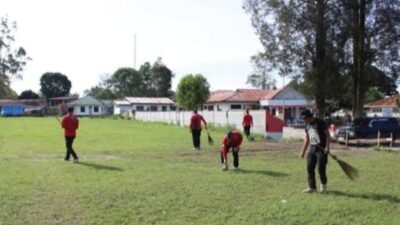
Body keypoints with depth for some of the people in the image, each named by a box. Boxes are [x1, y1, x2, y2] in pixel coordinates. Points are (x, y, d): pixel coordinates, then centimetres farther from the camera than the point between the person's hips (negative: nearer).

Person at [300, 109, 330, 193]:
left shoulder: (320, 122, -8)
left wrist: (327, 147, -18)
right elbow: (306, 139, 19)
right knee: (310, 168, 1)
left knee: (321, 168, -6)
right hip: (312, 148, 7)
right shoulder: (307, 125, 13)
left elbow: (327, 134, -9)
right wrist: (303, 151, 17)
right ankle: (312, 187, 10)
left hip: (321, 149, -7)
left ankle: (323, 184, 19)